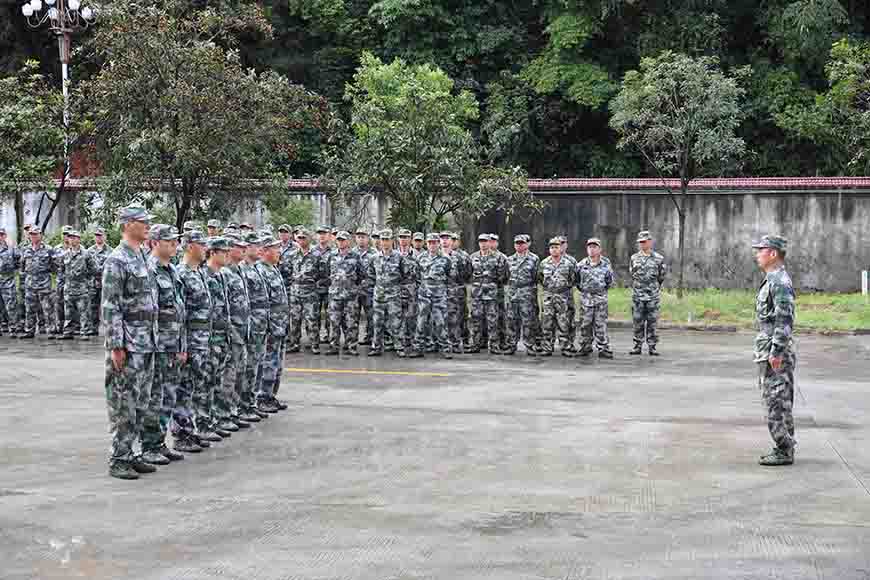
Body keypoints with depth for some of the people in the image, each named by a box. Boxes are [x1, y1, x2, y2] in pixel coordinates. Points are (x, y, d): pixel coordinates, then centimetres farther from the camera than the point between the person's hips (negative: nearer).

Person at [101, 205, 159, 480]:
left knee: (141, 403, 12)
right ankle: (118, 460, 3)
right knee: (124, 404, -4)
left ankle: (129, 453, 20)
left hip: (147, 343, 9)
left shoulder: (143, 258, 14)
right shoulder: (117, 260, -12)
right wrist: (116, 346, -20)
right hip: (127, 343, -9)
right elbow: (110, 307, -16)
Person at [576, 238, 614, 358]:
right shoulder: (581, 264, 2)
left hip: (601, 298, -1)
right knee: (585, 325, 5)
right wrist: (582, 288, 7)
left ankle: (603, 349, 2)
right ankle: (585, 348, 17)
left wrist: (603, 288, 5)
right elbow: (576, 280, 12)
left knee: (601, 325, -2)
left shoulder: (606, 264, 1)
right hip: (585, 298, 1)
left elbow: (610, 281, 11)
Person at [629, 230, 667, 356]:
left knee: (652, 323, 1)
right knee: (638, 322, 3)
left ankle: (652, 347, 6)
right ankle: (637, 346, 9)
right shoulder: (634, 258, 6)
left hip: (653, 296, -1)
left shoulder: (658, 258, 1)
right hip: (637, 296, 1)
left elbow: (662, 276, 10)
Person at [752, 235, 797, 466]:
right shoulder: (772, 280, 16)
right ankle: (784, 447, 19)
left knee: (778, 402, -6)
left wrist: (776, 352, -23)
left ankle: (784, 452, -2)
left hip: (774, 351, -11)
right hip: (768, 350, 11)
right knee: (779, 402, 13)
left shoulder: (780, 282, -17)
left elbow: (784, 320, -22)